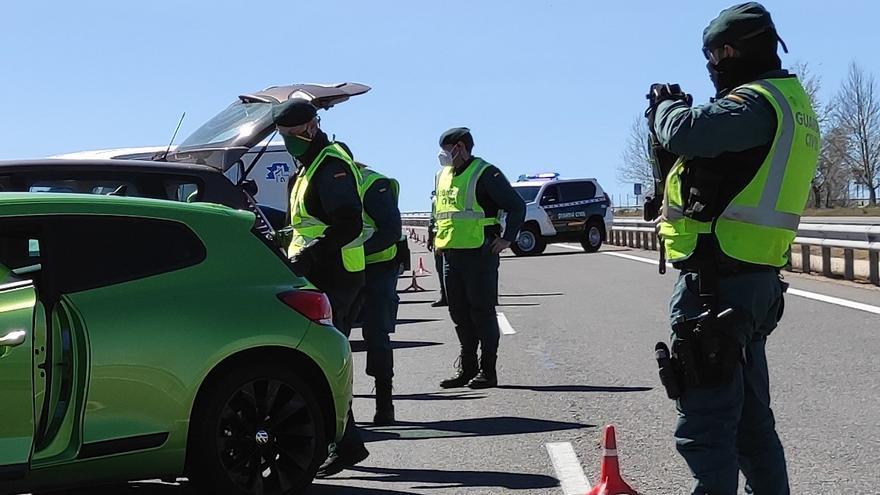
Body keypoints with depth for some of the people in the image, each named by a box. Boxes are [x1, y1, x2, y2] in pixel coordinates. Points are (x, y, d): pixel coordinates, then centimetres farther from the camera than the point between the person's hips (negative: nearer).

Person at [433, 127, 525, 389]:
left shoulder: (485, 174, -9)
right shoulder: (444, 176, 15)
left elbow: (517, 206, -9)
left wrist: (507, 239, -12)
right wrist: (440, 239, 19)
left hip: (480, 255, -8)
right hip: (451, 254, 8)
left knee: (482, 313, -3)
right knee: (459, 313, 11)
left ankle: (488, 371, 4)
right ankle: (467, 368, 20)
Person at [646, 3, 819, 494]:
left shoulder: (757, 102, -16)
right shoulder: (790, 100, 16)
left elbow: (687, 133, -31)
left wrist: (668, 108, -9)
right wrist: (678, 111, 10)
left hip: (716, 283, -10)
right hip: (756, 282, 10)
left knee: (705, 425, -7)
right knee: (752, 418, 20)